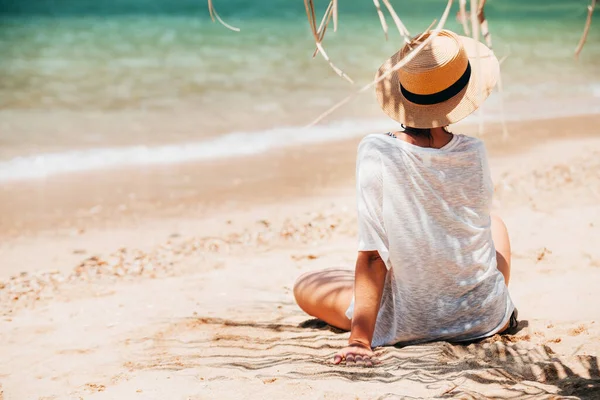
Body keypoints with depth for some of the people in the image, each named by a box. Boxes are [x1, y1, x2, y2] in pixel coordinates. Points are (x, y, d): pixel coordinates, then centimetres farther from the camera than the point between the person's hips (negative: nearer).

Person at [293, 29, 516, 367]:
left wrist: (360, 339, -16)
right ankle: (502, 316, 29)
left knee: (305, 287, 22)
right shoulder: (474, 154, -14)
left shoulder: (376, 153, -21)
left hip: (409, 325, -3)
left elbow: (372, 254, -20)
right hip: (483, 317, 3)